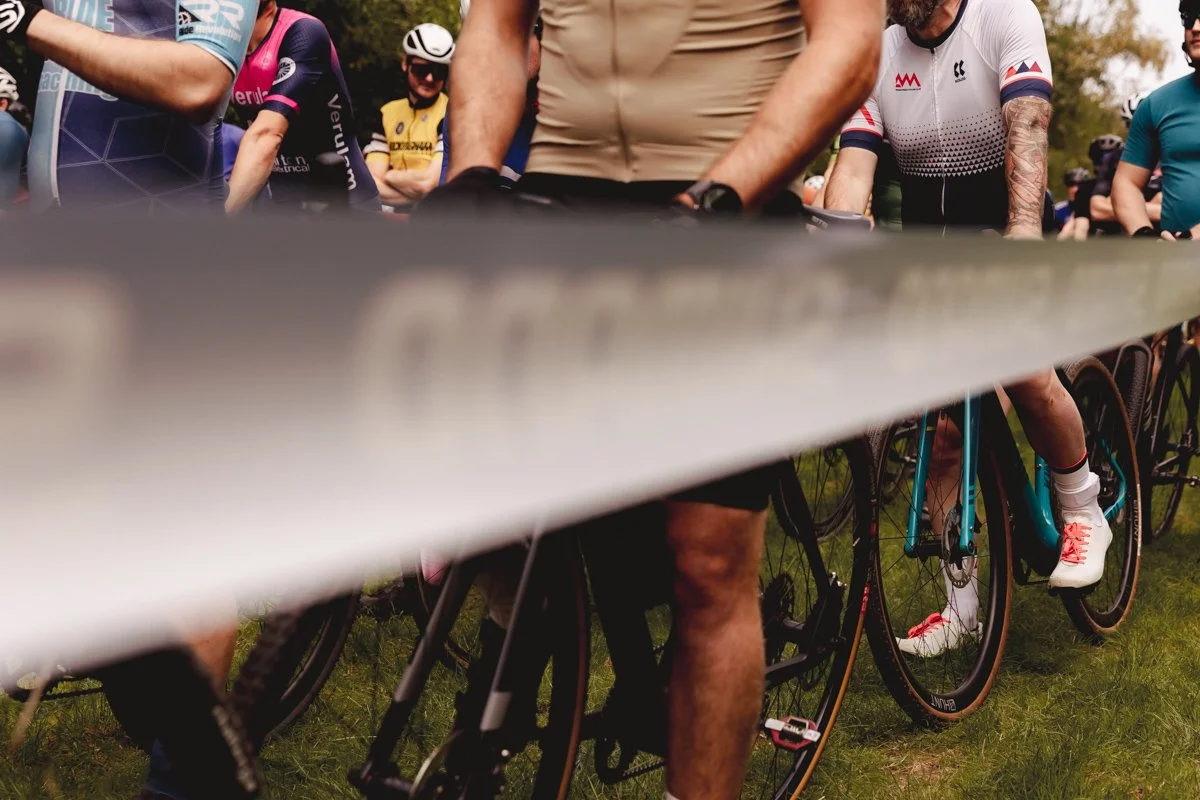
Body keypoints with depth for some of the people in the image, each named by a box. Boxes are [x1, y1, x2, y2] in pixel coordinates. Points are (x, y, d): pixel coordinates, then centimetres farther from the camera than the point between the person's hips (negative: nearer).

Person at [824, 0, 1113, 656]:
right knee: (942, 426, 1)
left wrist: (1025, 228, -43)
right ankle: (962, 606, 12)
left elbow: (1026, 126, -27)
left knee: (1026, 376, -28)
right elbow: (853, 165, -11)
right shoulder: (877, 56, 0)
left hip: (997, 233, -3)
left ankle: (1083, 511, 2)